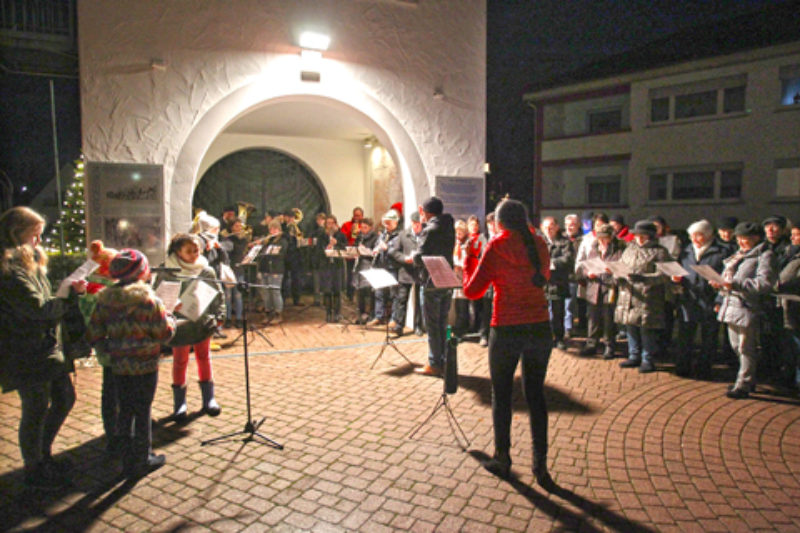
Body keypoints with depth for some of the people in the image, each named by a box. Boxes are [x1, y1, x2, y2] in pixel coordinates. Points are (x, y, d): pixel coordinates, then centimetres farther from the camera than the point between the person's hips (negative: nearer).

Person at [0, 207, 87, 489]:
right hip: (27, 356, -10)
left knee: (64, 399, 19)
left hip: (47, 348, 10)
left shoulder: (31, 263, 13)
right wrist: (71, 294, -12)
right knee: (37, 411, 5)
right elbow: (39, 308, -22)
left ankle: (43, 455, 37)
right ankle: (33, 471, 25)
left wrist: (72, 291, 1)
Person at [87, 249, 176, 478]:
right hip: (145, 365, -5)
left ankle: (128, 461, 27)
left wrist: (109, 348, 17)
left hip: (119, 366, 5)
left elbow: (94, 335, 4)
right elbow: (164, 333, -13)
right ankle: (143, 460, 19)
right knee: (143, 412, 7)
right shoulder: (148, 298, -16)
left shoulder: (105, 298, 1)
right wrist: (171, 319, 6)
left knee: (125, 411, 15)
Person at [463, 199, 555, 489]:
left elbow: (473, 291, -9)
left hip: (507, 330, -4)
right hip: (540, 328, 4)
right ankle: (540, 465, 17)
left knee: (501, 394, 12)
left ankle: (502, 459, 25)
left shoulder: (497, 245, -9)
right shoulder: (539, 244, 5)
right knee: (535, 394, 14)